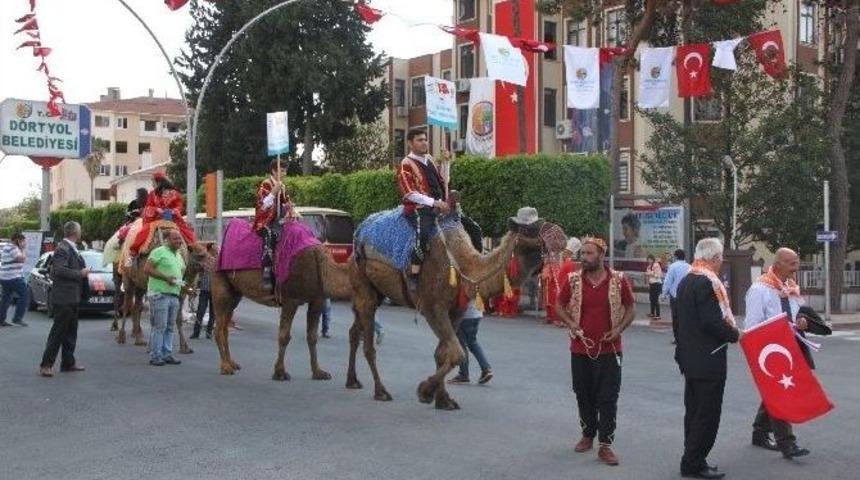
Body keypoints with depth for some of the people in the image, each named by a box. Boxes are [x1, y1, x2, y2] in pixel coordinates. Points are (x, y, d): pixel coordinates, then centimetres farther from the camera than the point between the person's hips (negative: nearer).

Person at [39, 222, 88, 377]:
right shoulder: (63, 249, -16)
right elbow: (59, 270, -26)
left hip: (72, 298, 10)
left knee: (70, 332, 14)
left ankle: (68, 362, 21)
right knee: (58, 331, -7)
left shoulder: (71, 249, 15)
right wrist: (80, 273, -19)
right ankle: (46, 364, -2)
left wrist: (84, 270, 10)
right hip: (63, 297, -10)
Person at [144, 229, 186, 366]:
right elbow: (147, 269, -14)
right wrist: (166, 278, -18)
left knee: (169, 327, 10)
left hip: (174, 295, 8)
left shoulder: (179, 255, 19)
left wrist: (180, 282, 13)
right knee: (159, 326, -7)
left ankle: (167, 354, 16)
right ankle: (155, 356, -1)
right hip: (160, 294, -8)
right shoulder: (159, 252, -7)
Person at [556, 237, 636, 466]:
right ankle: (588, 435, 32)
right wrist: (570, 323, -8)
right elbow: (559, 306, 9)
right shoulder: (573, 280, -2)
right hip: (580, 348, 2)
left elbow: (630, 308, 4)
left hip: (609, 349, -2)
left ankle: (605, 445, 6)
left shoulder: (619, 280, -6)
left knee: (608, 399, -1)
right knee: (584, 396, 13)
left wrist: (620, 329, -11)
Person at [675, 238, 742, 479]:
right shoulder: (708, 282, -18)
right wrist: (735, 334, -9)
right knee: (708, 414, -2)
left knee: (693, 411, 15)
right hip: (709, 360, -10)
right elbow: (712, 321, -24)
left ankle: (692, 460, 22)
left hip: (689, 358, 10)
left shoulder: (686, 281, 12)